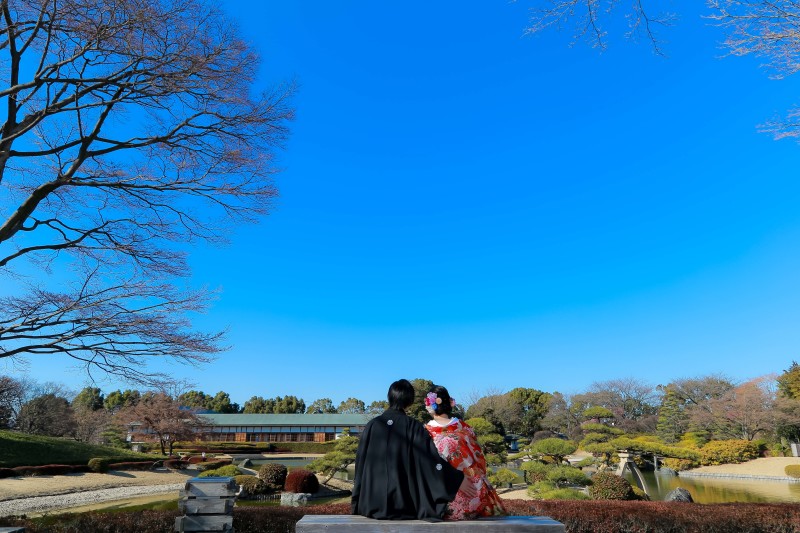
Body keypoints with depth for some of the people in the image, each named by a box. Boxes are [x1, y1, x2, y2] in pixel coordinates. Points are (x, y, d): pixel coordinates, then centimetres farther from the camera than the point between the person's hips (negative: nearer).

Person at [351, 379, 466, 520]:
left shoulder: (372, 425, -1)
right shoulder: (414, 427, -7)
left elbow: (360, 463, 5)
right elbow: (433, 459, -13)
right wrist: (460, 480, -6)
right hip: (403, 504, -2)